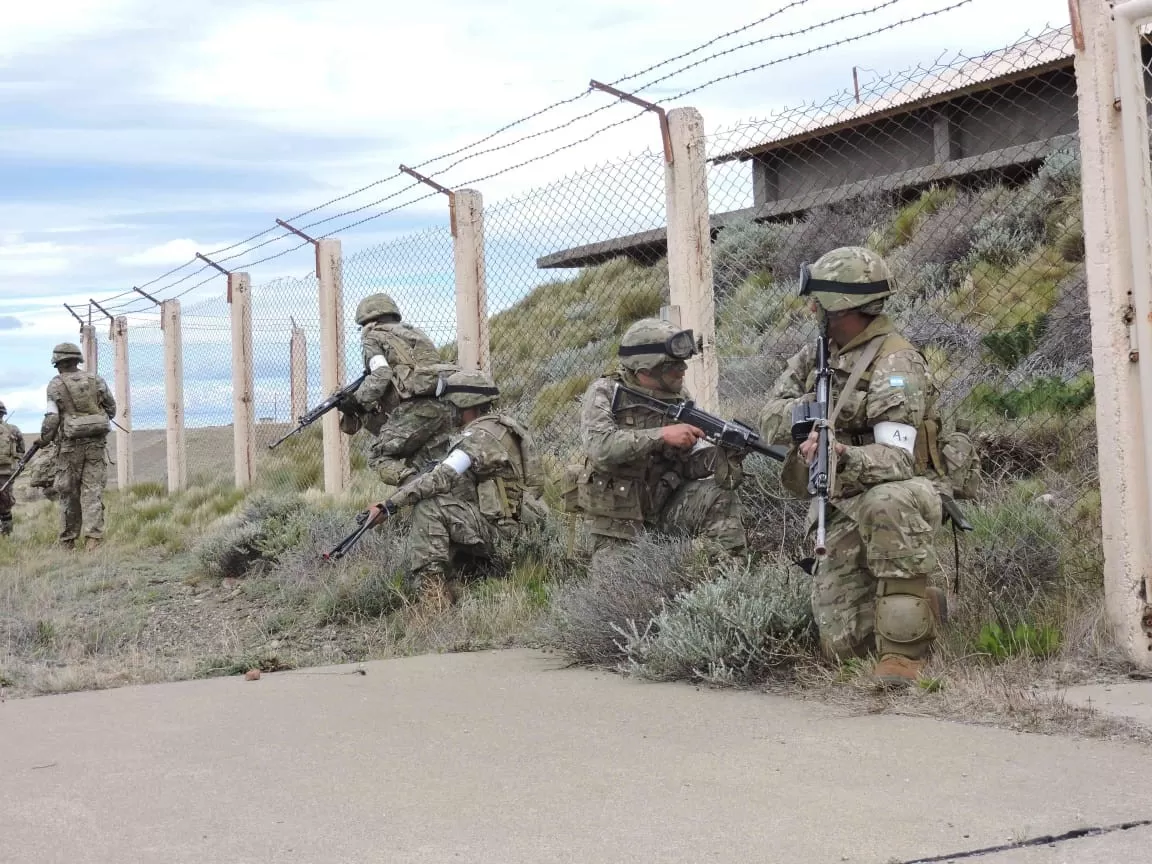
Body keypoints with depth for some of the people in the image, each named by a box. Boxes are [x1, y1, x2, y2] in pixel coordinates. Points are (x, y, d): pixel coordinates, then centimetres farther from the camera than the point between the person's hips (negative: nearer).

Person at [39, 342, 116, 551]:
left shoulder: (56, 385, -2)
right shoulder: (95, 380, 5)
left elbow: (51, 418, -8)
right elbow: (112, 409, 9)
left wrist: (44, 439, 7)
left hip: (71, 445, -2)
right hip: (97, 443, 2)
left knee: (68, 494, 9)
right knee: (93, 491, 1)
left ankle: (68, 542, 17)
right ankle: (93, 537, -11)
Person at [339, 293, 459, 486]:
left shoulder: (374, 337, 11)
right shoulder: (414, 332, 33)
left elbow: (381, 375, -6)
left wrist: (357, 401, 3)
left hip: (418, 407, -7)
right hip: (447, 406, 7)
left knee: (381, 458, 3)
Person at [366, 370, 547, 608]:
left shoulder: (480, 435, -17)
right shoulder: (503, 425, 15)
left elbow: (440, 479, -25)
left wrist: (389, 505, -23)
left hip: (499, 527, -10)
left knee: (428, 508, -20)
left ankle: (431, 586, -21)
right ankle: (447, 587, 9)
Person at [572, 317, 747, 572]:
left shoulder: (679, 398, 0)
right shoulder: (605, 393, -13)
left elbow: (692, 463, -3)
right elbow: (599, 446, -31)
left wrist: (726, 451, -24)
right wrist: (662, 435, -35)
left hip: (665, 508, 4)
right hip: (616, 520, -3)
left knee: (718, 497, -19)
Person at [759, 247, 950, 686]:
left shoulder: (896, 364, -17)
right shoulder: (817, 354, 8)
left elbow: (897, 459, -27)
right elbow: (770, 421, 2)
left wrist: (844, 456, -47)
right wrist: (810, 409, -19)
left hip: (897, 494, -6)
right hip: (844, 512, 7)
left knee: (887, 503, -44)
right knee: (842, 643, -3)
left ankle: (902, 649, -32)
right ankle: (924, 607, 28)